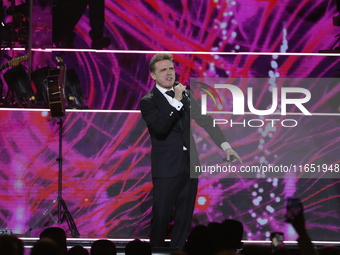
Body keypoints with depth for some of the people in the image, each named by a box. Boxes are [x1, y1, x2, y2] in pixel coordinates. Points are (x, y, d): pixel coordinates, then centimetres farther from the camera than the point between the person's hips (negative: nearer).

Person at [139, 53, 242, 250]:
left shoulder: (185, 95, 11)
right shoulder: (148, 101, -5)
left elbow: (205, 120, 13)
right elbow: (160, 127, -21)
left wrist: (226, 146, 6)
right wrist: (176, 101, -22)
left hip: (190, 165, 5)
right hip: (166, 168, -5)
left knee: (184, 218, 7)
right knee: (161, 217, -4)